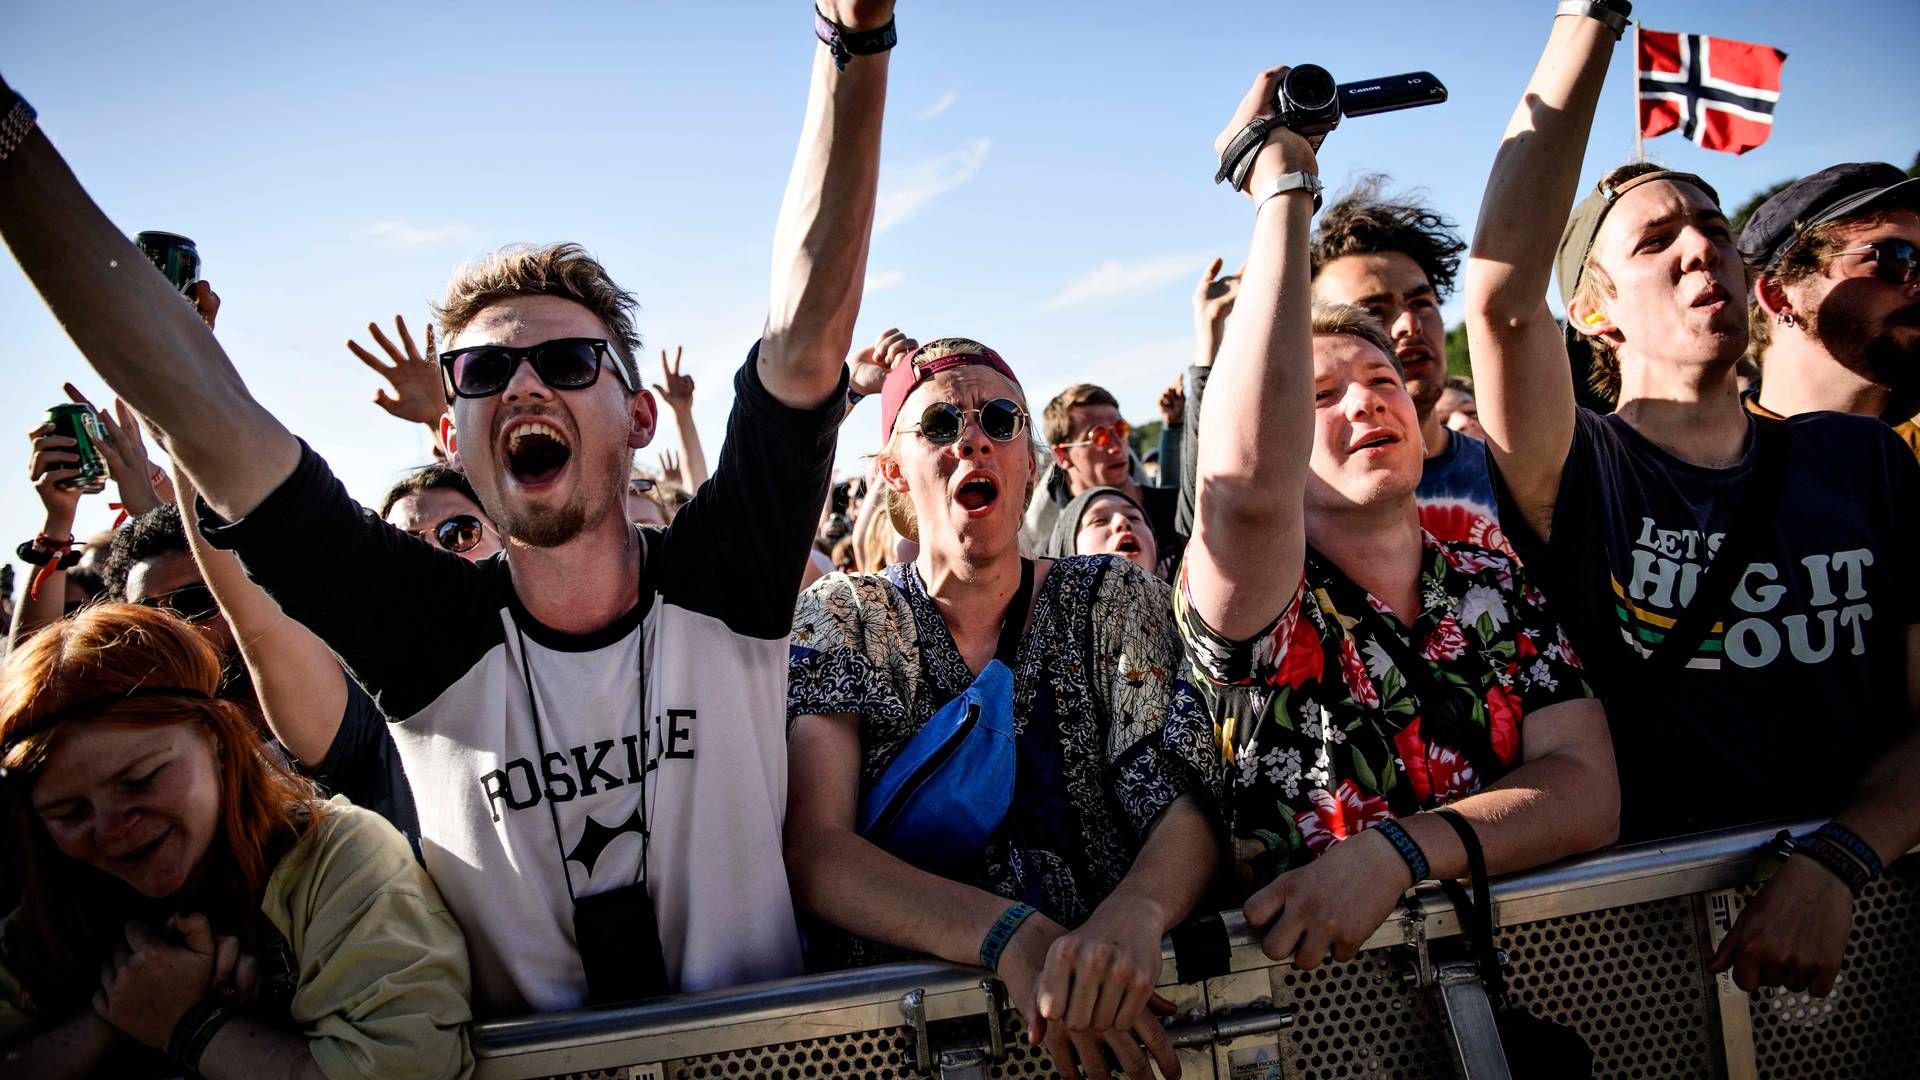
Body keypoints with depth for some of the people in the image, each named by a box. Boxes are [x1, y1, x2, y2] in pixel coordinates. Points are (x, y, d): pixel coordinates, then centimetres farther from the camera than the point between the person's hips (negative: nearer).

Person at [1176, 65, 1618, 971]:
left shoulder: (1500, 589, 8)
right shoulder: (1261, 612, -5)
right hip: (1311, 993, -5)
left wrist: (1394, 851, -19)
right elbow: (1247, 484, -25)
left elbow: (1588, 790, -2)